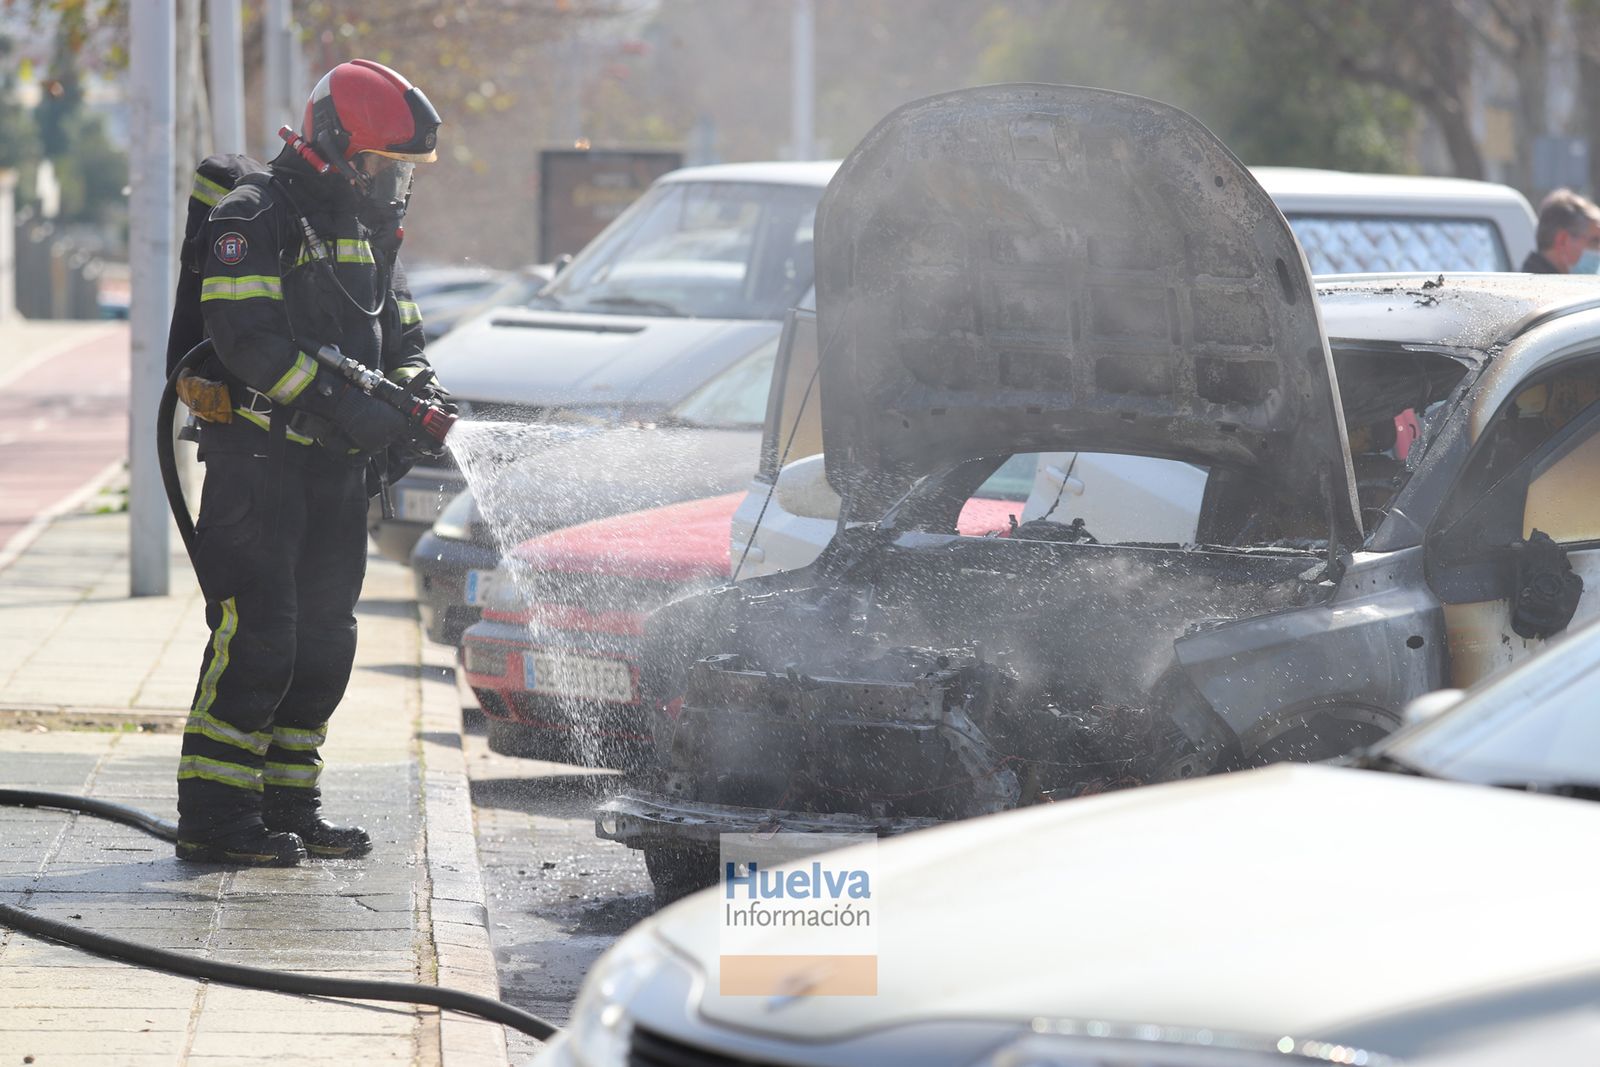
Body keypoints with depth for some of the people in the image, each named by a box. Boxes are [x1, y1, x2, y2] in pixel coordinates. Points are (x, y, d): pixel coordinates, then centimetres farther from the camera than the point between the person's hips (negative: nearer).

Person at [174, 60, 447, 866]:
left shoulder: (369, 231, 16)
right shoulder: (255, 218, -11)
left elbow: (400, 339, 22)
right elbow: (249, 340, -22)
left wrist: (417, 397, -1)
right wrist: (348, 407, -25)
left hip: (338, 467, 8)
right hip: (256, 458, -8)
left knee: (323, 641, 8)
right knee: (256, 634, -12)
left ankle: (287, 806, 15)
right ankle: (214, 816, -9)